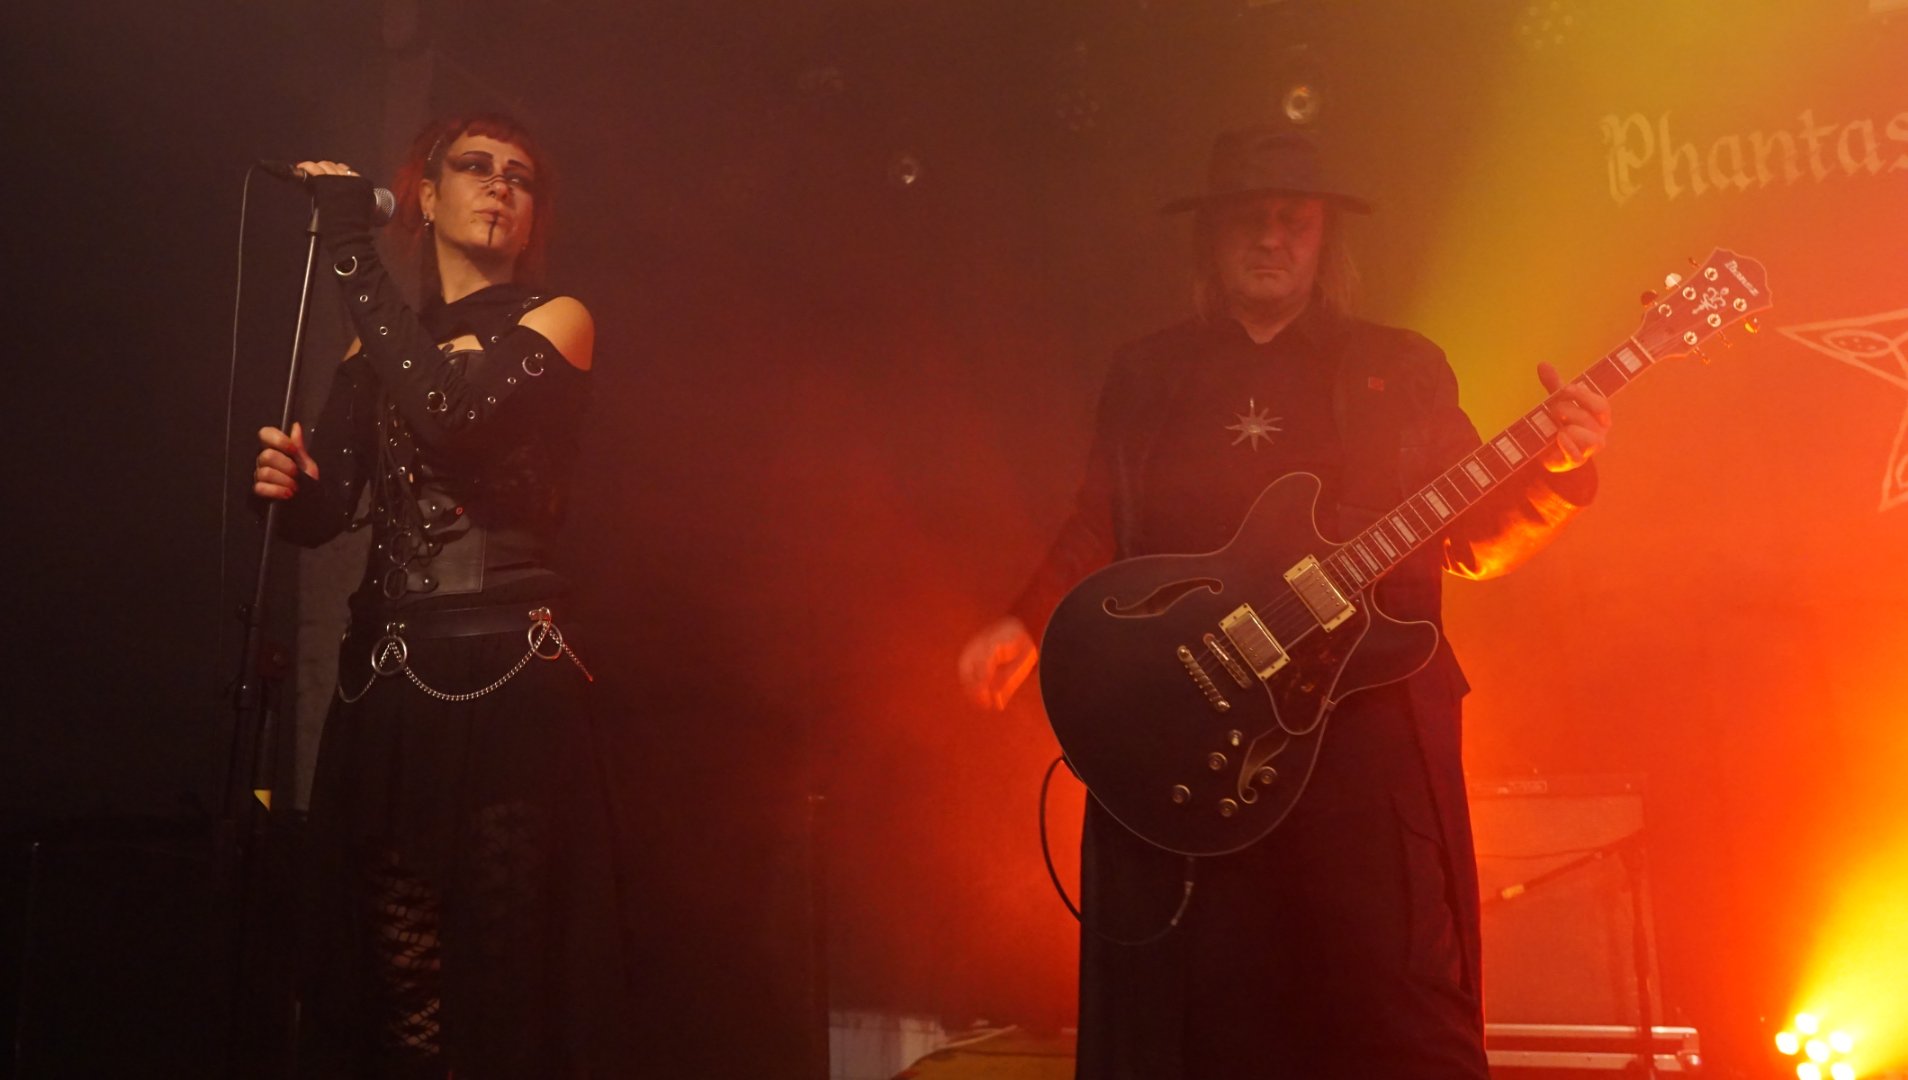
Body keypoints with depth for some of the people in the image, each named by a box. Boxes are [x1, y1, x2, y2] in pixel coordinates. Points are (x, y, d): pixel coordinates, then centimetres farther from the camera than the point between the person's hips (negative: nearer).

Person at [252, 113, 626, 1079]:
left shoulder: (555, 320, 4)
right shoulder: (377, 345, 17)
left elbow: (450, 411, -16)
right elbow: (320, 514, 10)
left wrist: (351, 248, -10)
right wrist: (288, 482, -12)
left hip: (508, 676, -4)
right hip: (384, 677, 4)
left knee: (500, 966, -5)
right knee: (380, 967, 2)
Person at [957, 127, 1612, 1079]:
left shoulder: (1401, 369, 11)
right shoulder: (1146, 375, 14)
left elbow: (1474, 543, 8)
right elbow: (1099, 532, 14)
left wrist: (1558, 471, -9)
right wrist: (1026, 626, 0)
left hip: (1368, 729, -1)